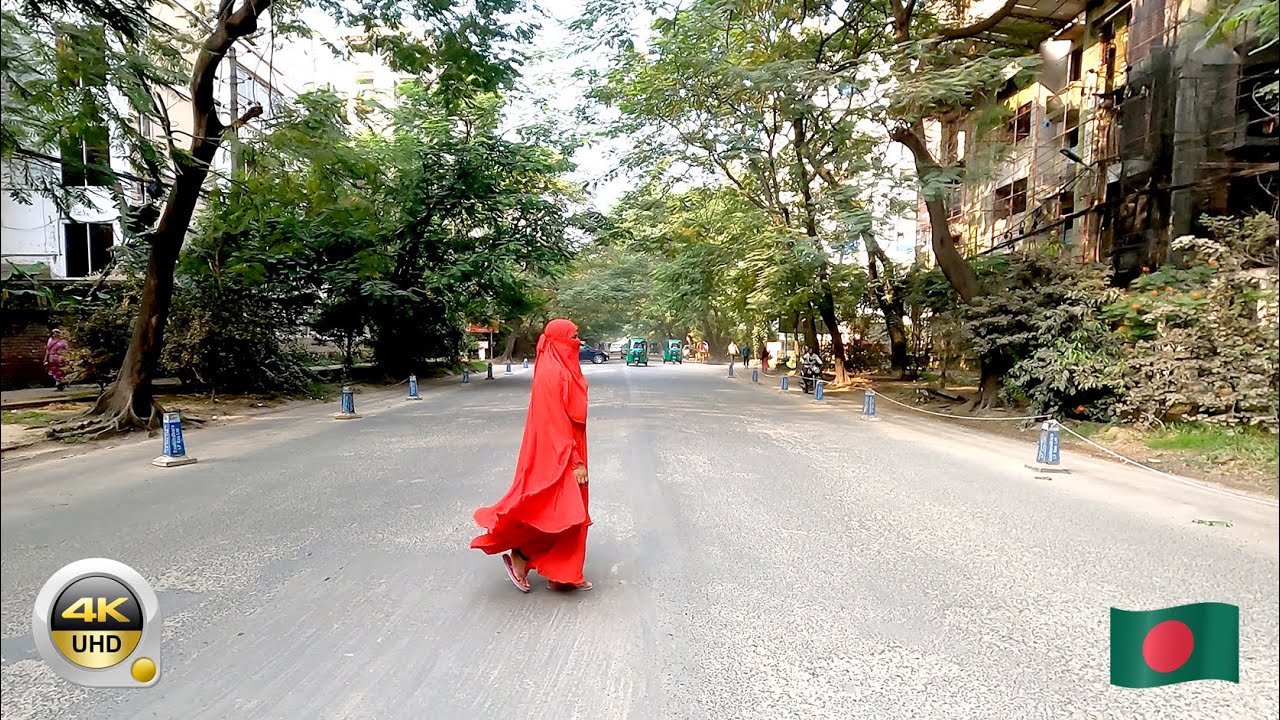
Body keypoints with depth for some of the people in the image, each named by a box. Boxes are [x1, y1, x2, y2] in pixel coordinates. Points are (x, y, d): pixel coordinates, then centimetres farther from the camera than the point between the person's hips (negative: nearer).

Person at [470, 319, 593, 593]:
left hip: (565, 452, 10)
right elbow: (557, 422, -22)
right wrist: (575, 461, -22)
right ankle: (519, 557, 11)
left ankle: (563, 574, 23)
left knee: (567, 514, 14)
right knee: (561, 514, -4)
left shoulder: (561, 370, 11)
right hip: (558, 456, -10)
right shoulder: (553, 373, -19)